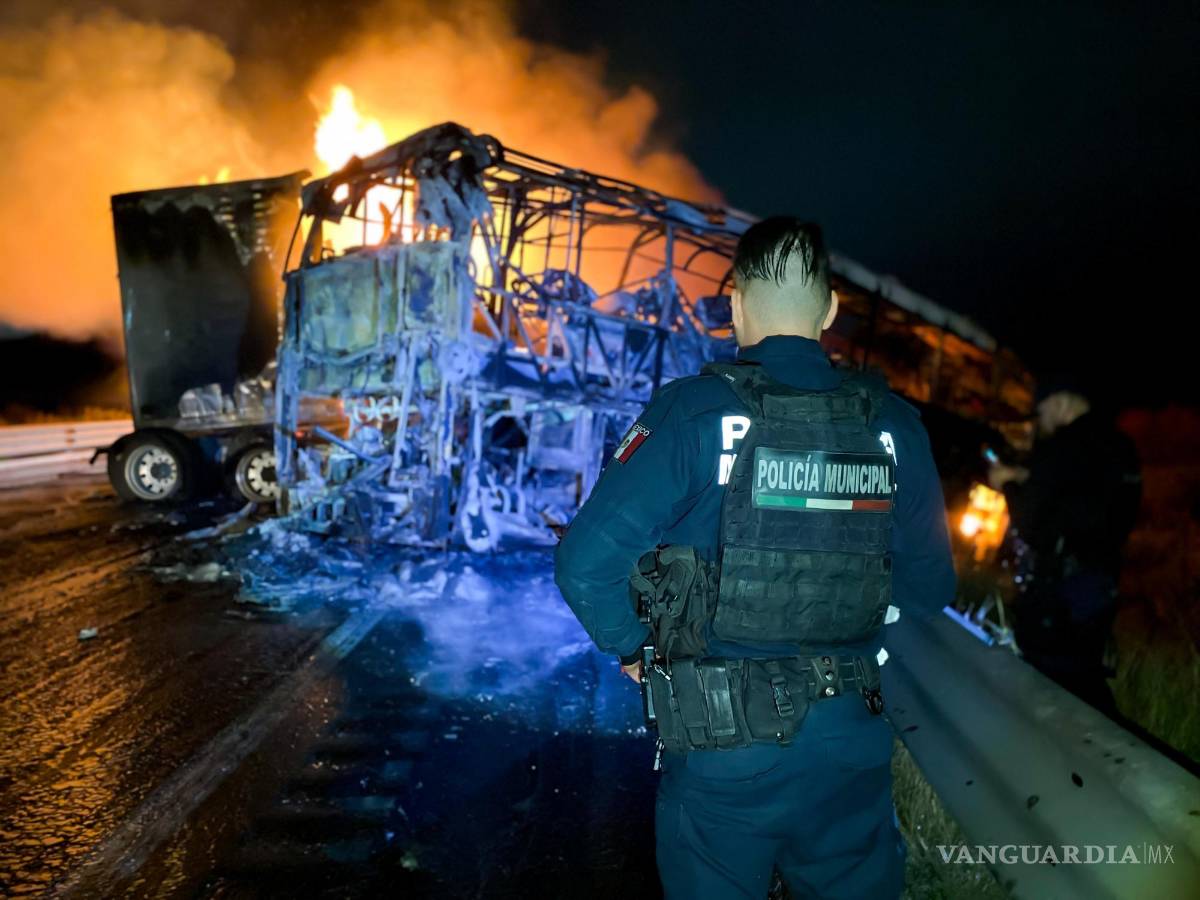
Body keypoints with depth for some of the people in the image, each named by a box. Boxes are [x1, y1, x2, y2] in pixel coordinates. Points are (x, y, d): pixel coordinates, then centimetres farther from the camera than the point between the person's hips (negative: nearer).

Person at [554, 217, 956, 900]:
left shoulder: (695, 412, -14)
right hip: (853, 741, 3)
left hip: (722, 743, -2)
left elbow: (586, 562, -17)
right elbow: (930, 586, 3)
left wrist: (631, 647, 1)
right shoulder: (894, 425, -3)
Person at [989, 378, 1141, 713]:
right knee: (1086, 680, 20)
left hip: (1056, 585, -9)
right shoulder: (1118, 447, 8)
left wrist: (1008, 485, 2)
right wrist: (1029, 481, 16)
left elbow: (1029, 521, -15)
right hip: (1101, 582, 9)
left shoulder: (1064, 447, -16)